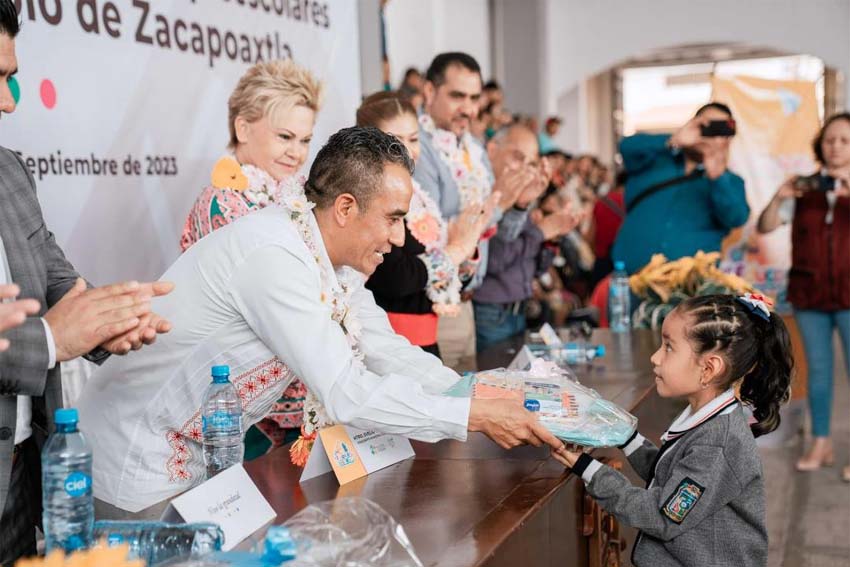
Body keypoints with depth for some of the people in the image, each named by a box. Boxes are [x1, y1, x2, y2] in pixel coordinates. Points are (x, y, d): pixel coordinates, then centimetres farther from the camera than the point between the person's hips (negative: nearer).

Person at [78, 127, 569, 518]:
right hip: (137, 465, -8)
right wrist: (476, 416, -25)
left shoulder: (335, 257, -2)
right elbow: (346, 394, -31)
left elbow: (393, 355, 4)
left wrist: (492, 399, -5)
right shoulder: (275, 255, -29)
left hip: (199, 456, 8)